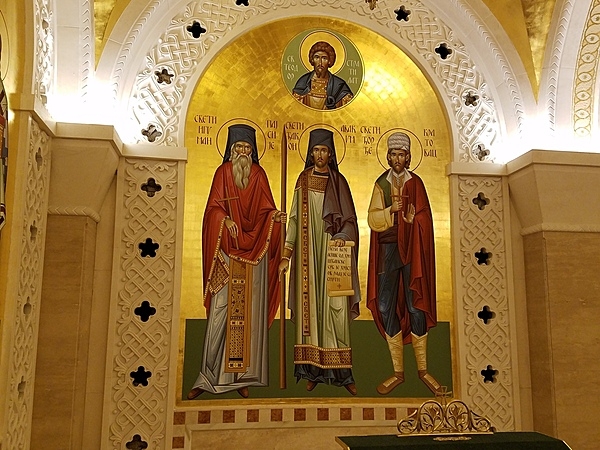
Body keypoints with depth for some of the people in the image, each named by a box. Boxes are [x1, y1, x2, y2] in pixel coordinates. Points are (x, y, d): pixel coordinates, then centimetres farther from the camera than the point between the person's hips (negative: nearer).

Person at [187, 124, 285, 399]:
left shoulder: (259, 174, 13)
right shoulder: (223, 172, 8)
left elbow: (265, 209, 9)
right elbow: (214, 207, 2)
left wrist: (275, 216, -12)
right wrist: (225, 220, -17)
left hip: (254, 254, 2)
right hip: (227, 251, -2)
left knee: (250, 311, 1)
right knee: (221, 309, -5)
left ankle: (244, 375, 8)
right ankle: (209, 376, 2)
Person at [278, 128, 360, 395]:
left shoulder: (339, 181, 8)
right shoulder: (303, 181, 11)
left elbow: (349, 219, 4)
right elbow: (294, 219, 9)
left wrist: (342, 236, -18)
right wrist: (286, 255, 2)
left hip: (332, 252, -1)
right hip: (308, 254, 1)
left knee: (335, 307, -6)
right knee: (309, 308, 0)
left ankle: (340, 372, -2)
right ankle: (312, 370, 5)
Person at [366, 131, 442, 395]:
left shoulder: (415, 183, 6)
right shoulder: (381, 183, 10)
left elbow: (424, 221, 1)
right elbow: (372, 219, 1)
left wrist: (406, 211, -15)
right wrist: (391, 210, -15)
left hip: (412, 250, -2)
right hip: (388, 250, 2)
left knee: (416, 306, -1)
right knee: (387, 307, 0)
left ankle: (423, 369, 12)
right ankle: (398, 372, 10)